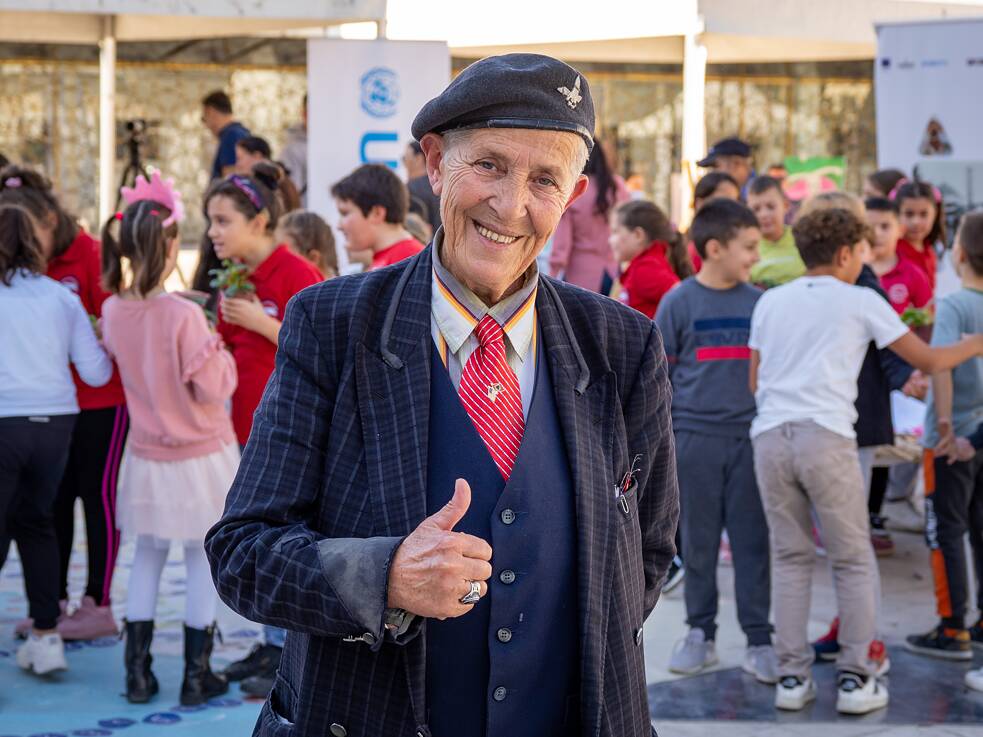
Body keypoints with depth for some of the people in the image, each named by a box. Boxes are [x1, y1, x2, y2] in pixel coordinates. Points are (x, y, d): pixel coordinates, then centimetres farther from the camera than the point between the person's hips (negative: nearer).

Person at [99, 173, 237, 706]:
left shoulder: (113, 310, -7)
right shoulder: (183, 315, -23)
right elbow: (214, 387, -19)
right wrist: (219, 350, -2)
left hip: (146, 456, 5)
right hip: (200, 456, -5)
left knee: (147, 555, 16)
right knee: (203, 558, 8)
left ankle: (138, 672, 19)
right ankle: (197, 676, 14)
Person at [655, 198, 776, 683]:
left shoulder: (758, 303, 5)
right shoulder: (680, 302, -1)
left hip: (749, 438, 2)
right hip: (694, 438, -2)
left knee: (753, 540, 3)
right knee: (698, 540, 7)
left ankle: (758, 640, 9)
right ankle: (700, 633, 19)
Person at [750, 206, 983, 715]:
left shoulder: (770, 301, 16)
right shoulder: (861, 302, 6)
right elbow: (927, 361, 11)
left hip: (769, 436, 4)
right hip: (826, 436, -4)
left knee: (789, 559, 12)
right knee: (854, 562, 8)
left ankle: (792, 677, 11)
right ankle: (855, 679, 7)